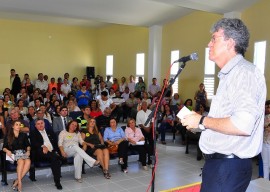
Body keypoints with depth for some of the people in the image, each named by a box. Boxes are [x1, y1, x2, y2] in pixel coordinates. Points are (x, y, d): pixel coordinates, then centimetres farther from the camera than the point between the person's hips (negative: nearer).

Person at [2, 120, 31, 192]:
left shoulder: (23, 135, 19)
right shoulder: (8, 136, 13)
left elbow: (28, 145, 18)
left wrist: (28, 150, -2)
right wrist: (7, 151, -14)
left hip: (23, 152, 2)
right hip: (14, 153, -2)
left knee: (28, 162, -35)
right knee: (21, 161, -38)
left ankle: (17, 181, -32)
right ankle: (19, 182, -36)